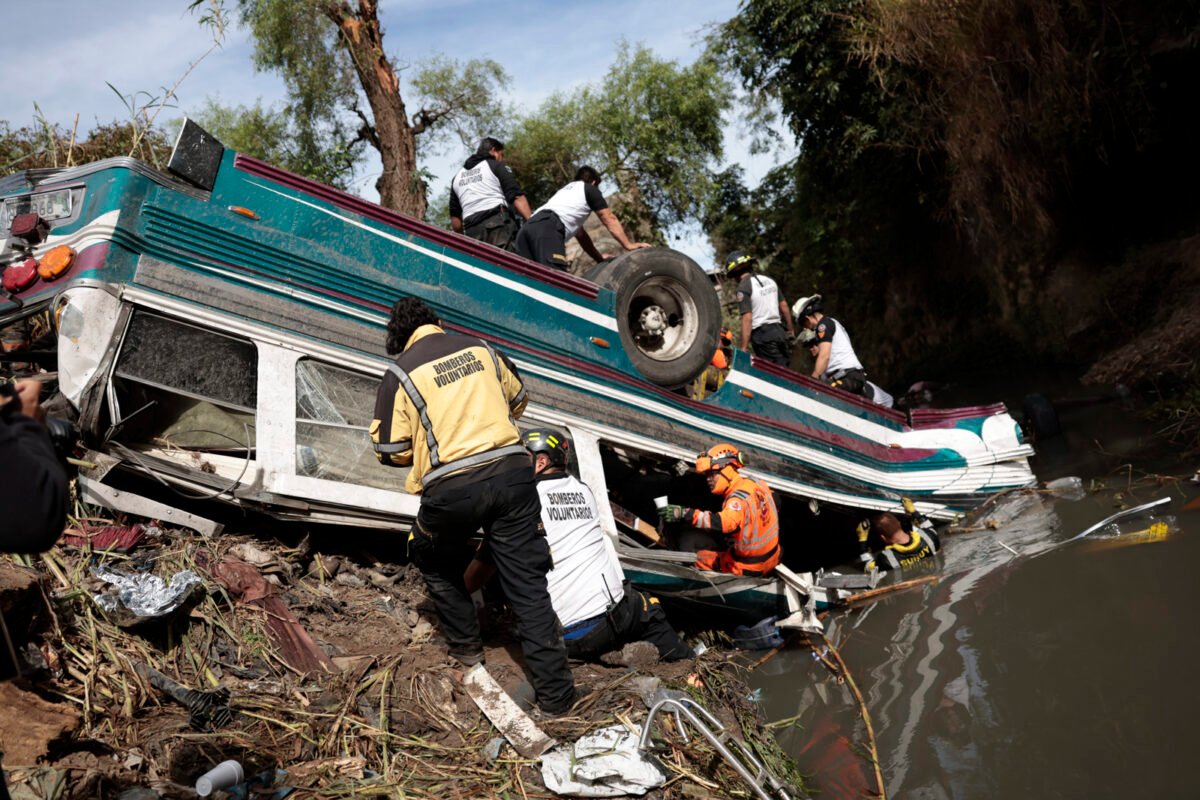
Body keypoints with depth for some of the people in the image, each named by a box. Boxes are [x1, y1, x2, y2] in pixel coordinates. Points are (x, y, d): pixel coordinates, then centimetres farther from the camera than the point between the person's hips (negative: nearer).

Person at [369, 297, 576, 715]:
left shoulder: (401, 373, 1)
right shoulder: (479, 348, 11)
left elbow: (391, 450, 1)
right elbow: (518, 398, 25)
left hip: (452, 489, -3)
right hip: (512, 472, 3)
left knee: (437, 563, 29)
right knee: (526, 581, 8)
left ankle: (465, 645, 38)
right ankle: (555, 691, 10)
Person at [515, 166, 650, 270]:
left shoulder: (565, 190, 44)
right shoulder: (590, 189, 24)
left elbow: (580, 233, 46)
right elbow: (610, 219, 22)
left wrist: (599, 257, 49)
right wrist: (629, 245, 28)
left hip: (528, 227, 8)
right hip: (548, 228, -8)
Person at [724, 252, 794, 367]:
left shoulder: (743, 287, -8)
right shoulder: (769, 280, 14)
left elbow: (747, 318, -15)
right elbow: (784, 306, 17)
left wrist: (744, 348, -15)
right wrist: (790, 329, 28)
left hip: (762, 334, -7)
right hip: (779, 330, 7)